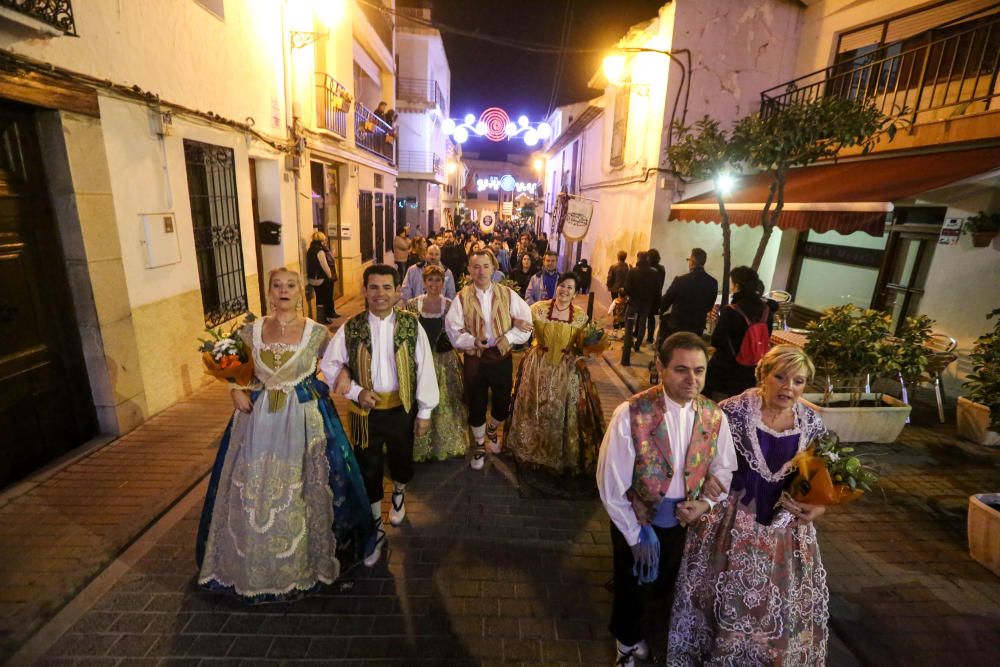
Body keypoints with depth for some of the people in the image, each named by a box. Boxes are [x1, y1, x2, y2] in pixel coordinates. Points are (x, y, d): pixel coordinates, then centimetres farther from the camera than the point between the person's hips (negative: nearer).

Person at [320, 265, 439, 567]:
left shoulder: (411, 325, -9)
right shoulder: (351, 328, -7)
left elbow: (424, 368, -6)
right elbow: (328, 365, 1)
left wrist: (424, 411, -5)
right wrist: (355, 391, -13)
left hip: (402, 408, 0)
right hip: (366, 410, 0)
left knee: (401, 462, 20)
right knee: (368, 470, 11)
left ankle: (398, 495, 56)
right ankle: (376, 530, 35)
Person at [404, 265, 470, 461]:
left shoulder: (450, 305, -2)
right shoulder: (412, 304, -3)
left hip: (445, 362, 1)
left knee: (446, 404, 11)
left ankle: (447, 444, 34)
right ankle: (422, 446, 31)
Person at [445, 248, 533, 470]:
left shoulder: (507, 294, -2)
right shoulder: (462, 298, -5)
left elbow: (526, 323, -2)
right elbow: (453, 330, -9)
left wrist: (508, 337, -18)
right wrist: (473, 341, -27)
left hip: (502, 357, 1)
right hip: (474, 359, -1)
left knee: (502, 402, 14)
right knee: (476, 405, 11)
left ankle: (491, 429, 49)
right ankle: (479, 445, 36)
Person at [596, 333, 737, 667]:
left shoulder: (715, 417, -14)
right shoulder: (631, 414, -29)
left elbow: (723, 469, 2)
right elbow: (610, 484, -21)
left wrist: (705, 503, -16)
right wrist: (635, 535, -13)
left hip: (684, 522, 4)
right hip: (636, 522, -4)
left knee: (661, 588, 28)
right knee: (634, 590, 20)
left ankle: (638, 634, 61)